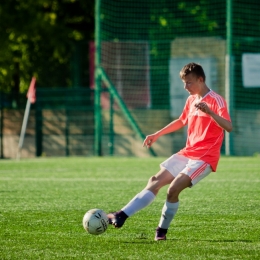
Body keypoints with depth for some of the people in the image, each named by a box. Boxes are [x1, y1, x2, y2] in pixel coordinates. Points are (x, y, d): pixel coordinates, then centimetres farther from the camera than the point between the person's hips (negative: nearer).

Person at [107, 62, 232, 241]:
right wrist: (157, 135, 26)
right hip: (187, 153, 8)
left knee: (173, 188, -20)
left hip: (204, 157, -8)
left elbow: (229, 127, -26)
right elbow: (181, 121, 31)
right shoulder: (191, 100, 13)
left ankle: (162, 230, -3)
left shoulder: (216, 100, -12)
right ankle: (122, 216, -6)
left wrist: (210, 112, -41)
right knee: (156, 181, -1)